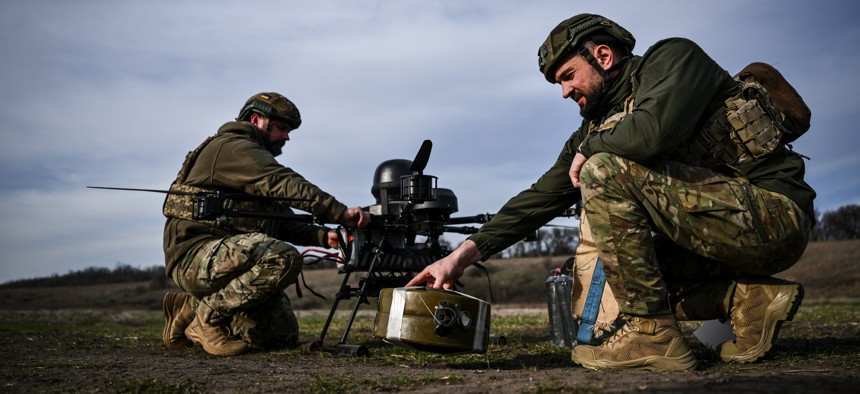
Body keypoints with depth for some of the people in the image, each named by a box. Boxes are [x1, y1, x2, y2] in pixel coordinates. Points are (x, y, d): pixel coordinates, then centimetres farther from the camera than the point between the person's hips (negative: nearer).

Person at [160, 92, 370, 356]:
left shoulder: (257, 159, 25)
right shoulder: (232, 147, -7)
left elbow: (285, 223, 15)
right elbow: (284, 185, -23)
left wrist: (324, 237, -2)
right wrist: (341, 213, -29)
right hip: (196, 255, -10)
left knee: (284, 336, 4)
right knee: (284, 258, -33)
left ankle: (192, 307, 15)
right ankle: (208, 316, -14)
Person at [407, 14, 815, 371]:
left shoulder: (673, 57, -8)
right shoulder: (598, 126, 13)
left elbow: (654, 132, -30)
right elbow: (543, 195, 8)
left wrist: (589, 147, -9)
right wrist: (463, 255, 2)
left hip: (773, 213, -9)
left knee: (606, 170, -21)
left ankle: (653, 334, -16)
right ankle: (748, 297, 3)